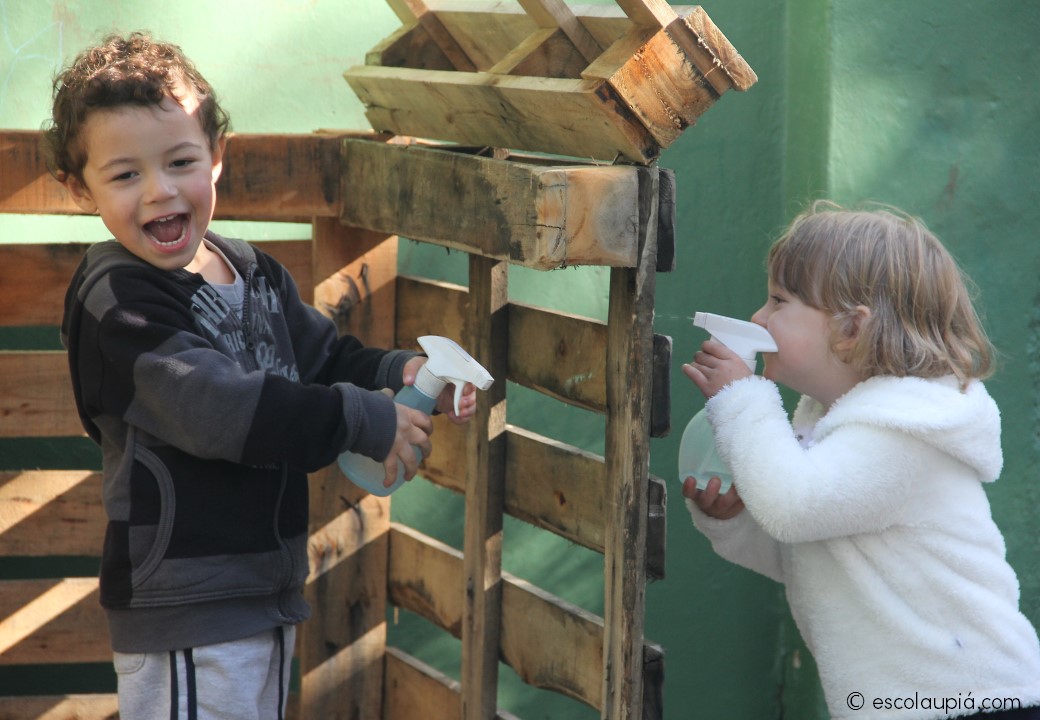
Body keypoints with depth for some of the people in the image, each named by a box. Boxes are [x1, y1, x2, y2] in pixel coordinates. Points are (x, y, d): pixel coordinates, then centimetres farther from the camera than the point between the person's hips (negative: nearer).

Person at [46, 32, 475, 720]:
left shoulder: (256, 275, 9)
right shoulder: (116, 301, -19)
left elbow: (327, 358, 15)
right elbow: (218, 409, -28)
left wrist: (400, 374, -8)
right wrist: (366, 422, -26)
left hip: (270, 586, 9)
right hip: (186, 610, -8)